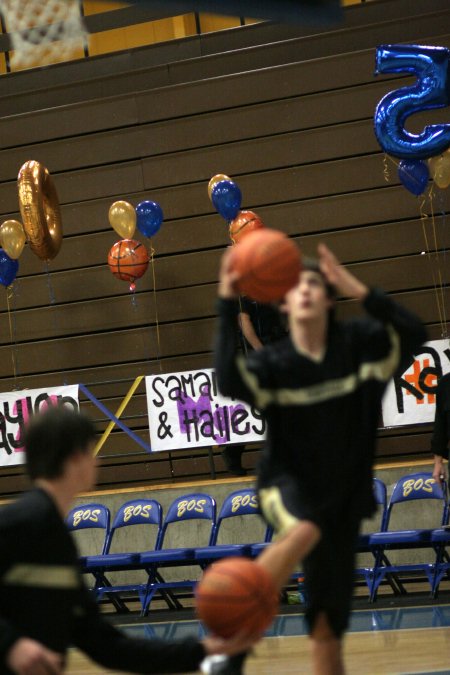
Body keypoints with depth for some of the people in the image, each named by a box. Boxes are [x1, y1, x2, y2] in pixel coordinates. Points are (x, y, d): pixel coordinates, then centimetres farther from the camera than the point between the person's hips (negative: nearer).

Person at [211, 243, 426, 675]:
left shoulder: (358, 343, -6)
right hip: (288, 485, -3)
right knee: (303, 531, -40)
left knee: (328, 624, 5)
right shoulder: (273, 362, -10)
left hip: (343, 495, 3)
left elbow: (413, 334, -22)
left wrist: (358, 291, -31)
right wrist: (227, 306, -34)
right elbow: (230, 383, -30)